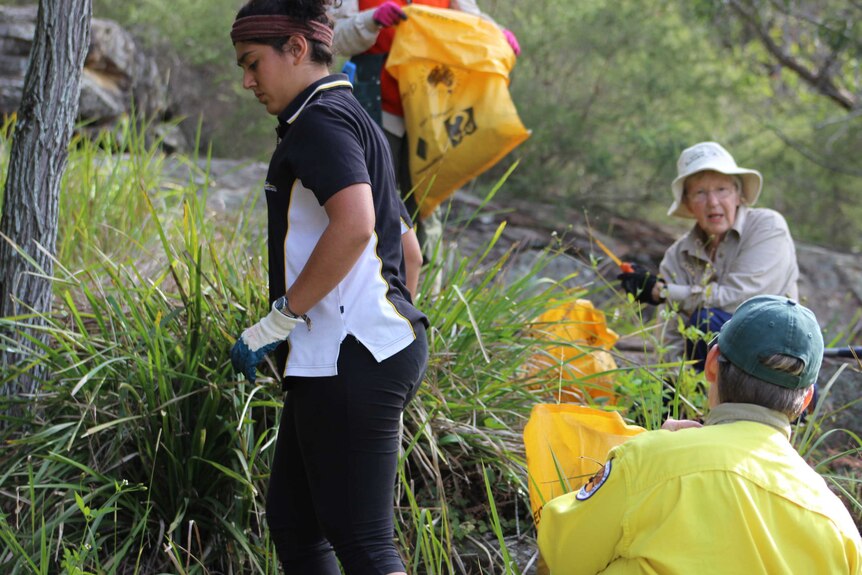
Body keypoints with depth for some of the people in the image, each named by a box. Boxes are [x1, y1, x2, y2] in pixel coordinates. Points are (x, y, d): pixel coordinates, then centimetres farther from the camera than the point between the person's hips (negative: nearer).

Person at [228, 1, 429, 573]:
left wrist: (280, 318, -21)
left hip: (348, 360, -11)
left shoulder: (320, 120, -10)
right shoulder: (356, 119, 22)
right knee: (291, 519, 14)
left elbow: (353, 225, -27)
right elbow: (405, 245, 27)